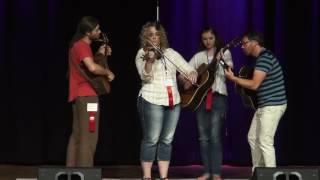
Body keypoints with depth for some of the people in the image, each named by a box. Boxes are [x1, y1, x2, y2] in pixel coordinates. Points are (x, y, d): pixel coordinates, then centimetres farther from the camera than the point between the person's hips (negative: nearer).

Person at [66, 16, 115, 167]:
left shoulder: (78, 45, 17)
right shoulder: (82, 46, -15)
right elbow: (92, 68, -31)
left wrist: (100, 55, 13)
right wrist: (108, 72, -15)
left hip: (79, 95, 11)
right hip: (86, 95, -11)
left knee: (77, 136, 13)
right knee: (88, 137, -10)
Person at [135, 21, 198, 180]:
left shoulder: (170, 53, 13)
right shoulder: (142, 54, 0)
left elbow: (188, 68, 13)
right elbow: (146, 77, -13)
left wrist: (192, 73, -10)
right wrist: (149, 60, -30)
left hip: (173, 102, 5)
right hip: (152, 101, -5)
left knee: (167, 140, 6)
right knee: (151, 140, -6)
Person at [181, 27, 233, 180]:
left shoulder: (224, 52, 4)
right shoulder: (198, 56, 14)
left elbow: (230, 67, -13)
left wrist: (223, 60, -34)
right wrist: (185, 81, -8)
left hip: (218, 96, -4)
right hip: (200, 96, 4)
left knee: (215, 136, -12)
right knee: (203, 137, 4)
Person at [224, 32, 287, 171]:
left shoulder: (265, 58, -19)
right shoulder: (262, 57, 14)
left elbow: (254, 84, -24)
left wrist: (232, 78, -14)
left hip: (272, 106, -11)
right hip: (264, 106, 11)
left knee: (265, 142, -12)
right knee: (253, 138, 15)